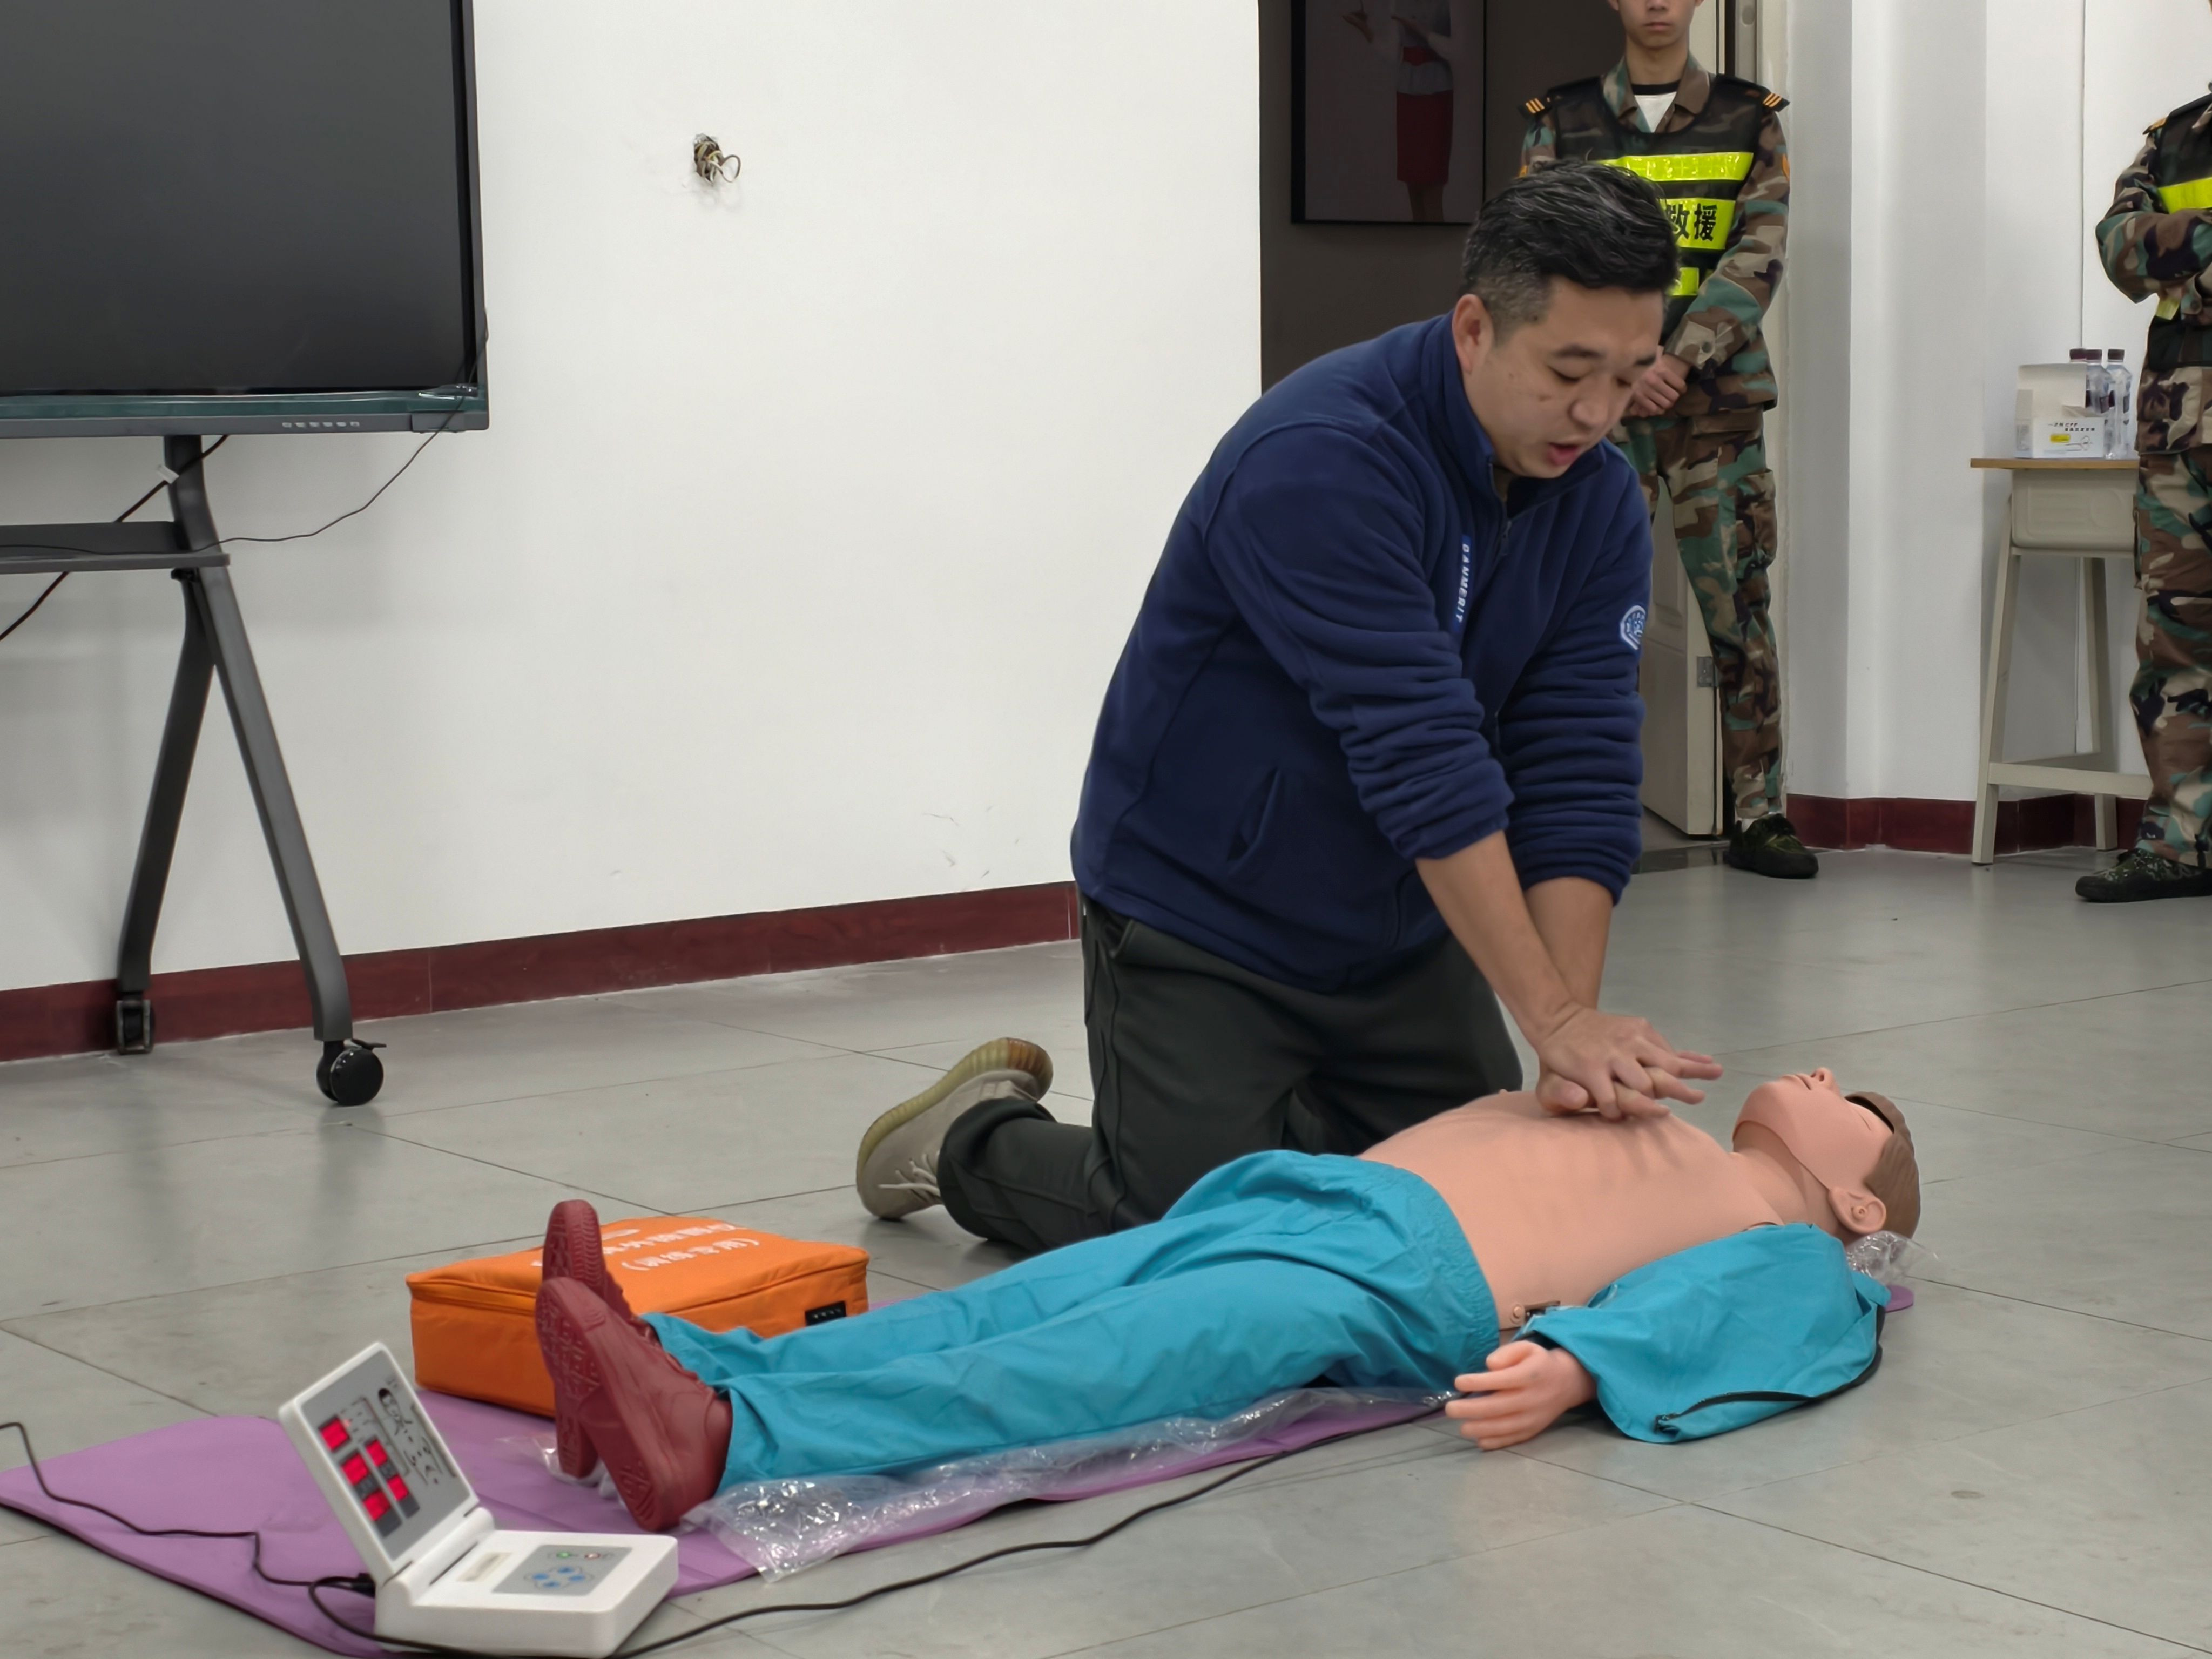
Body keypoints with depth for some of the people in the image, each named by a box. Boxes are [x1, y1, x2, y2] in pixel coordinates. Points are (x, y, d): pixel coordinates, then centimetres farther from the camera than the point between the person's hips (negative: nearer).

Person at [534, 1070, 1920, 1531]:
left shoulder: (1787, 1257, 14)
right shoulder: (1652, 1133, 39)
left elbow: (1675, 1313, -7)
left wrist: (1567, 1368, -24)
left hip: (1391, 1277, -8)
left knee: (1067, 1373, -29)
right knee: (987, 1316, -15)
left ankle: (727, 1442, -48)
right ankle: (666, 1361, -31)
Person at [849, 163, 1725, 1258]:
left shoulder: (1598, 501, -8)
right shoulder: (1320, 458, -30)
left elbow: (1577, 774, -12)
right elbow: (1417, 754, -34)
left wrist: (1575, 1049, -22)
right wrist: (1556, 1018, -36)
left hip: (1403, 933, 7)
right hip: (1201, 922, -7)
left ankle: (1282, 1112, 33)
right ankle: (973, 1144, 21)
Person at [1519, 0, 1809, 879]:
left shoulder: (1750, 122, 7)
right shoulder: (1560, 124, 8)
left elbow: (1757, 257, -4)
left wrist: (1678, 360, -16)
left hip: (1716, 403, 0)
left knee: (1738, 605, -1)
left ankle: (1758, 814, 6)